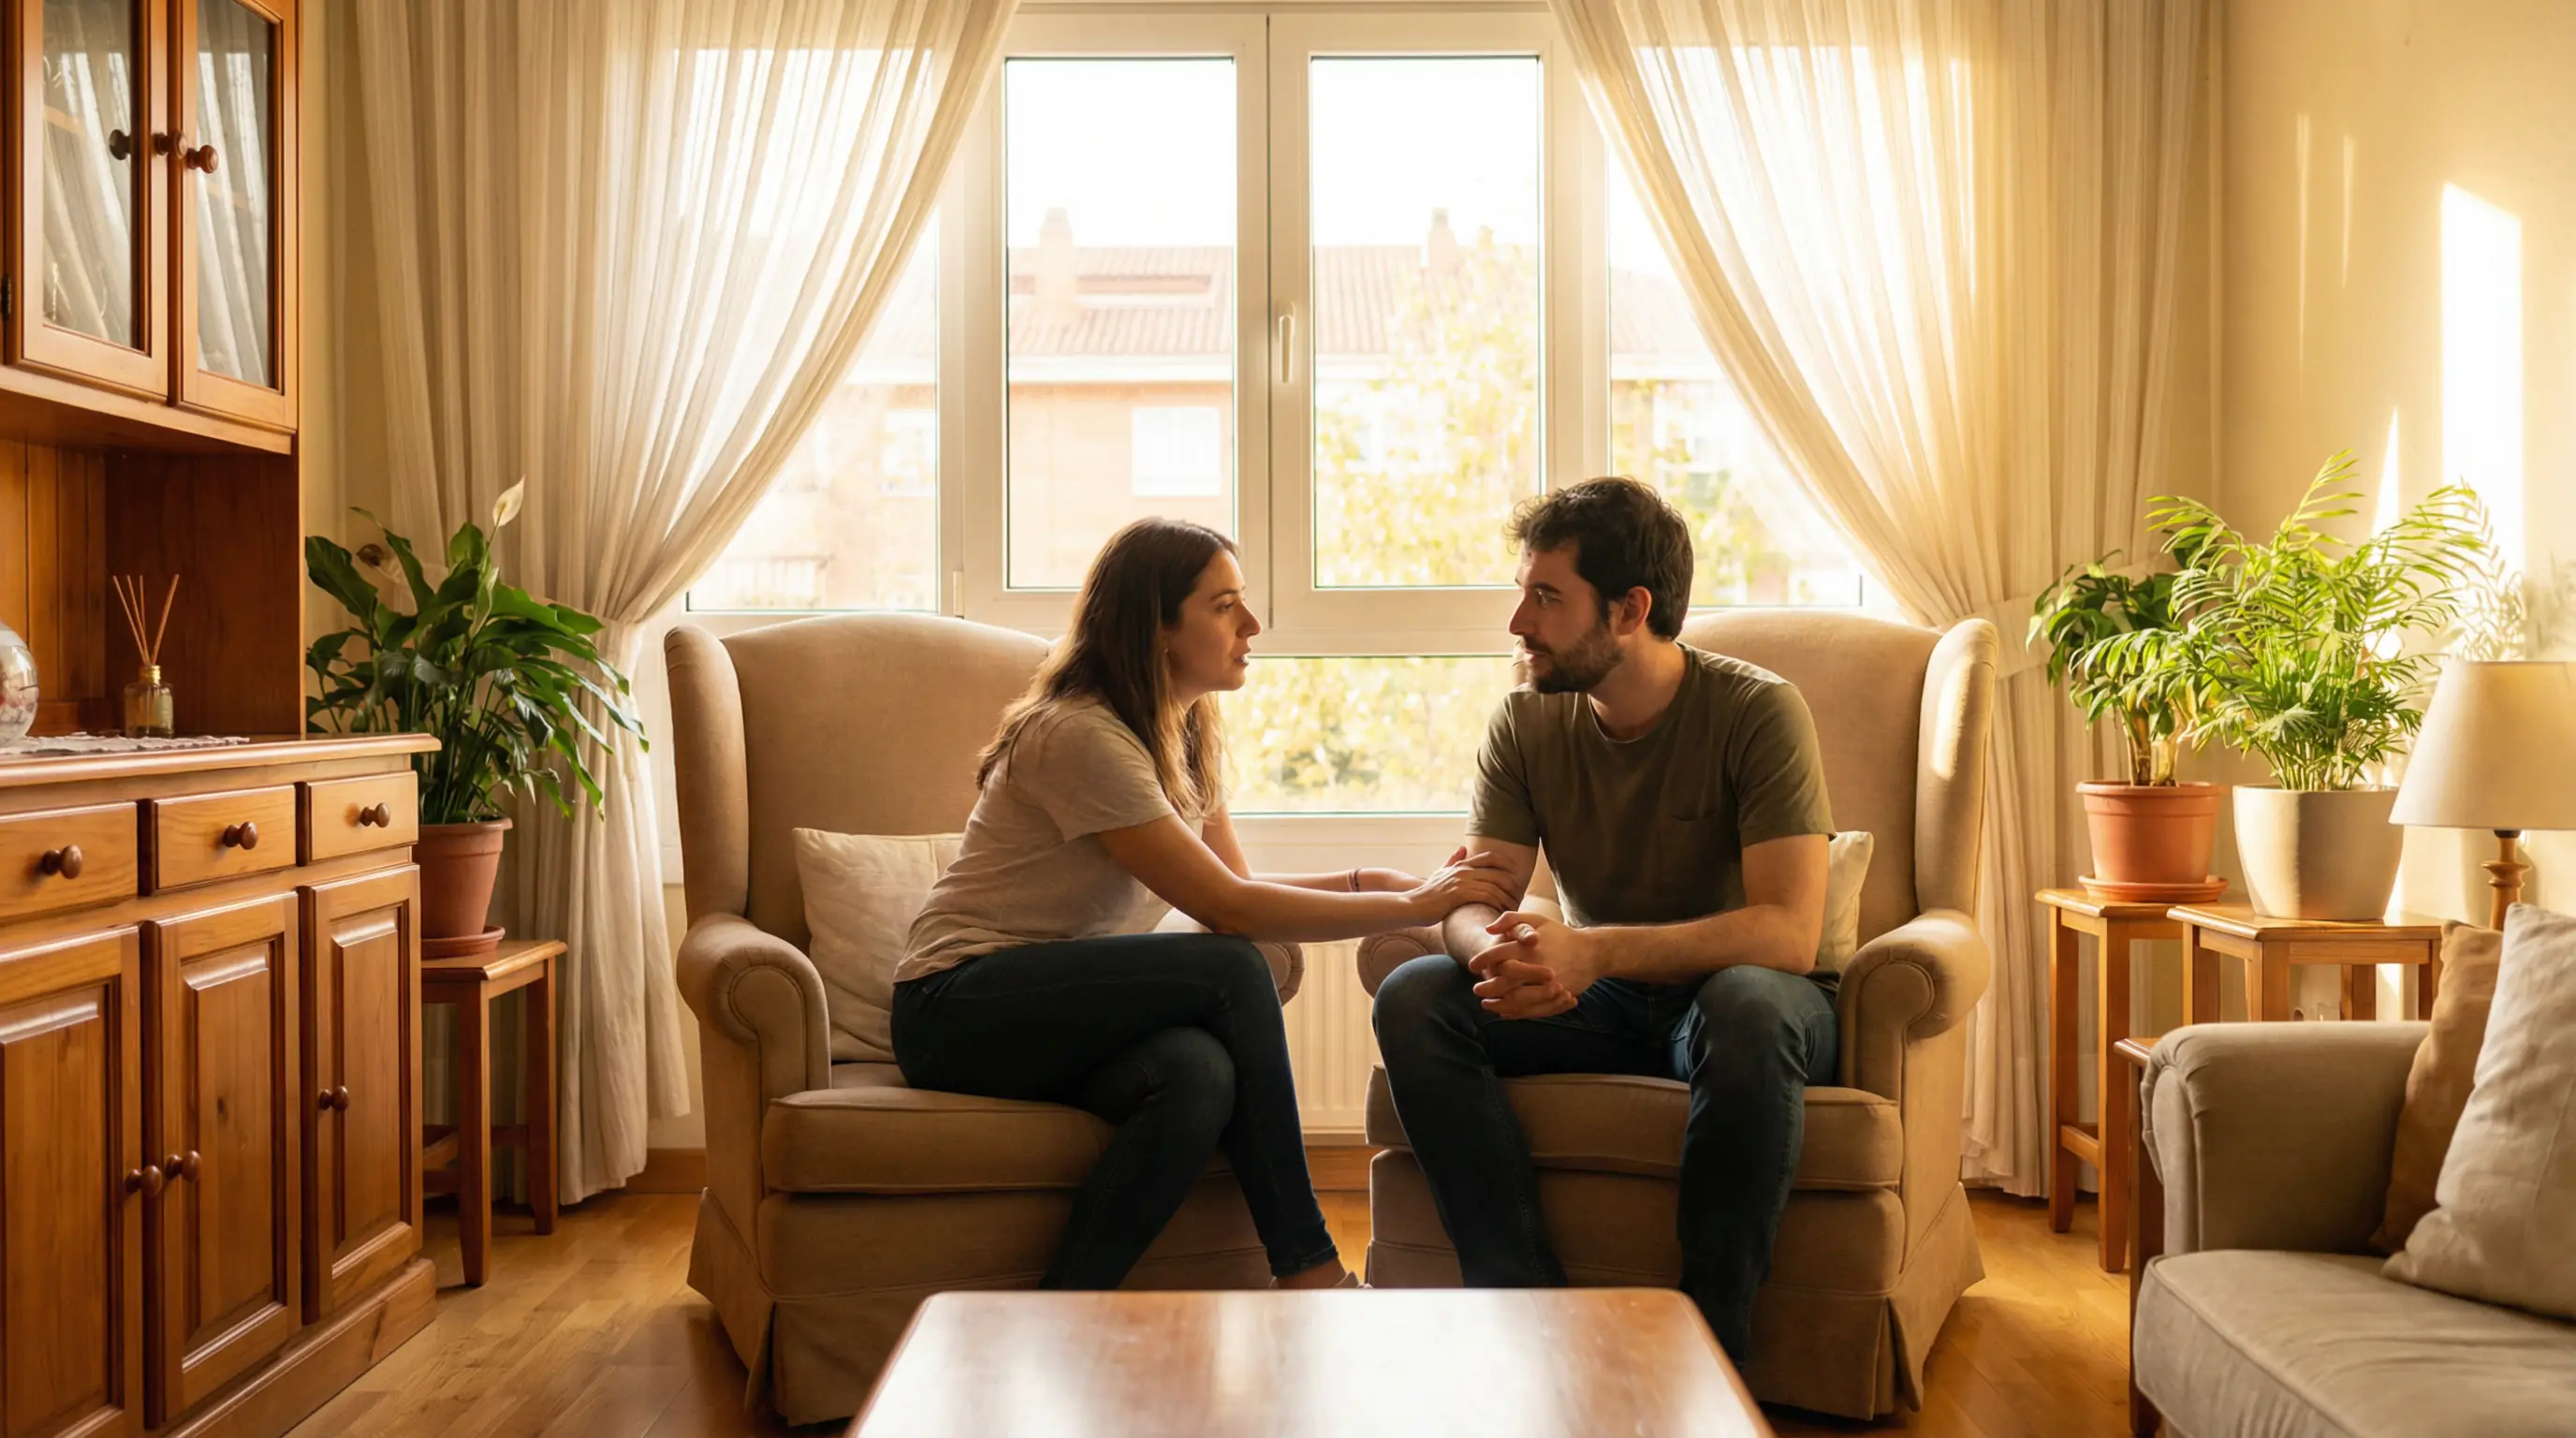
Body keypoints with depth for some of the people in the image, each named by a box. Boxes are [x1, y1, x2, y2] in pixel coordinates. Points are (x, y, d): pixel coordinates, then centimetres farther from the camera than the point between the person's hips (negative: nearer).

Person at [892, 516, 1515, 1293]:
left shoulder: (1184, 732, 10)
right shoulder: (1079, 734, -20)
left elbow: (1237, 883, 11)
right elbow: (1228, 909, -21)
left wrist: (1372, 879, -5)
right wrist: (1414, 905, -16)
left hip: (1052, 1009, 7)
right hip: (957, 1006, -7)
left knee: (1201, 1077, -30)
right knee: (1230, 972, -27)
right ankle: (1307, 1272, -17)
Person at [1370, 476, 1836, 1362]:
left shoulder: (1757, 712, -16)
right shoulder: (1527, 722, -3)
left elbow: (1788, 931, -26)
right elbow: (1470, 903, -6)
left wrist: (1595, 950, -38)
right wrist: (1494, 949, -33)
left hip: (1743, 996, -4)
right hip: (1602, 1002, 4)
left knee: (1749, 1006, -40)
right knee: (1412, 998, -21)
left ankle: (1709, 1341, -27)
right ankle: (1530, 1309, -21)